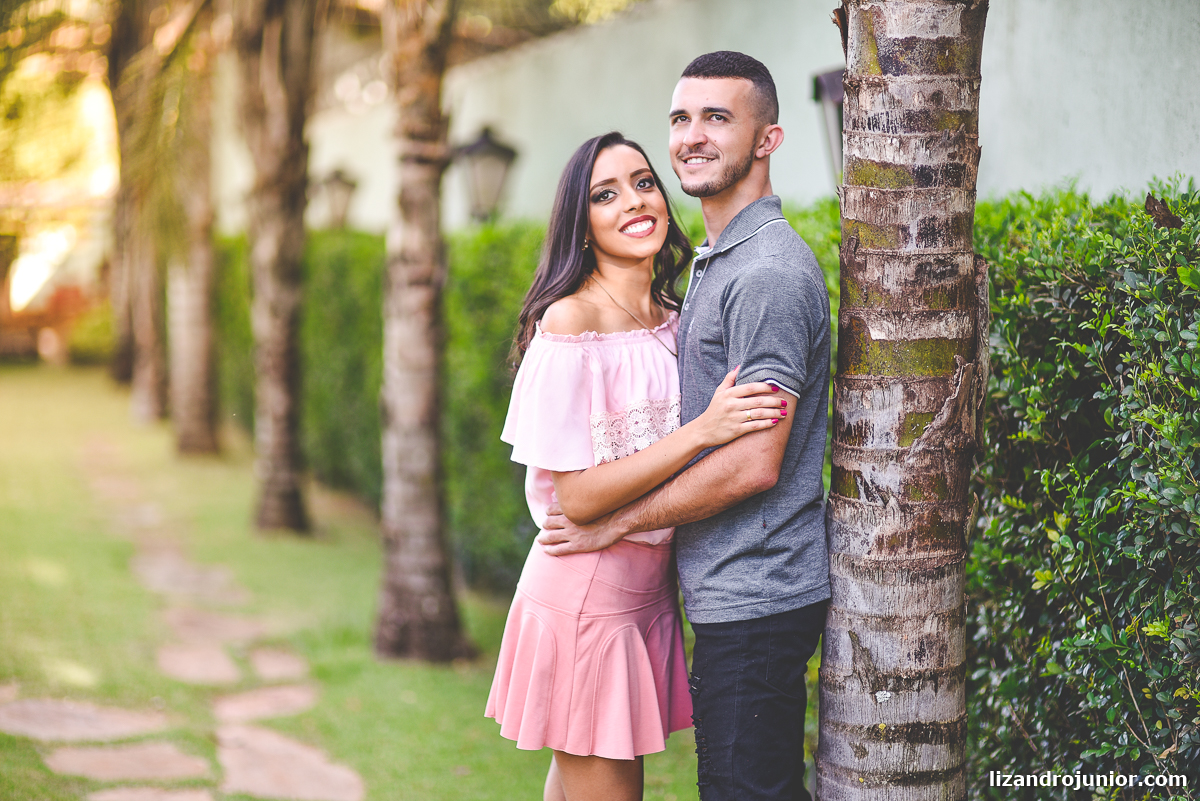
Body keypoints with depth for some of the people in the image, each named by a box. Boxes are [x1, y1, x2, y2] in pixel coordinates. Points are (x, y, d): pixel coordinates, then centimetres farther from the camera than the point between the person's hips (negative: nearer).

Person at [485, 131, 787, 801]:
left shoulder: (675, 320, 8)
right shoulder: (571, 323, -14)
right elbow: (575, 496, -19)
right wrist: (702, 431, -22)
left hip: (649, 589, 7)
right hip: (586, 591, -7)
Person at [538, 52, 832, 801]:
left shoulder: (769, 274, -18)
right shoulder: (716, 262, 15)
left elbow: (753, 464, -21)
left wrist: (612, 523, -13)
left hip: (754, 596, -10)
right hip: (728, 592, 10)